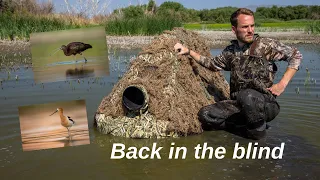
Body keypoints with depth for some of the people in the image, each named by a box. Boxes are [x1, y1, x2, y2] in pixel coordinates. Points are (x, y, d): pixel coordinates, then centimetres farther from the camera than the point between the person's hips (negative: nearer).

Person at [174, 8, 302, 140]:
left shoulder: (266, 45, -2)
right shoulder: (230, 51, 12)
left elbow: (296, 56, 1)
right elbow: (213, 64, 29)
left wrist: (282, 84, -7)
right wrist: (188, 52, 21)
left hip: (265, 104, -5)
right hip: (238, 104, 5)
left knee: (247, 95, -38)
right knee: (204, 115, -13)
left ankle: (257, 129, -9)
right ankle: (248, 127, -3)